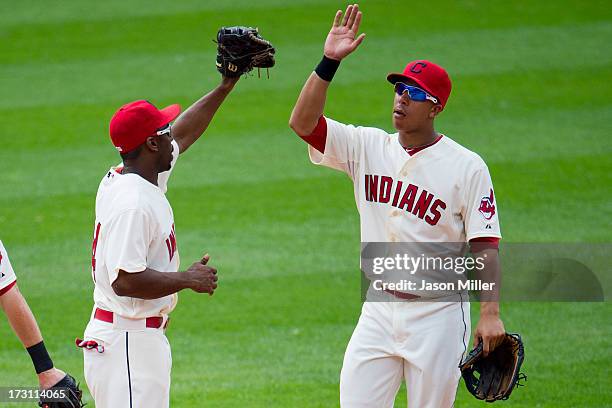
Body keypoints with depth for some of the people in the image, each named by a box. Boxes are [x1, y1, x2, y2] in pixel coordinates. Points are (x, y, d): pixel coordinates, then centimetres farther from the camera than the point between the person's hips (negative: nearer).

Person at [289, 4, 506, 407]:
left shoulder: (467, 166, -7)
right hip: (379, 310, 4)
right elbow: (303, 122, -6)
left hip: (437, 316, -4)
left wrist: (491, 313, -19)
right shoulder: (368, 147, 5)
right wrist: (329, 62, -16)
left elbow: (485, 245, -9)